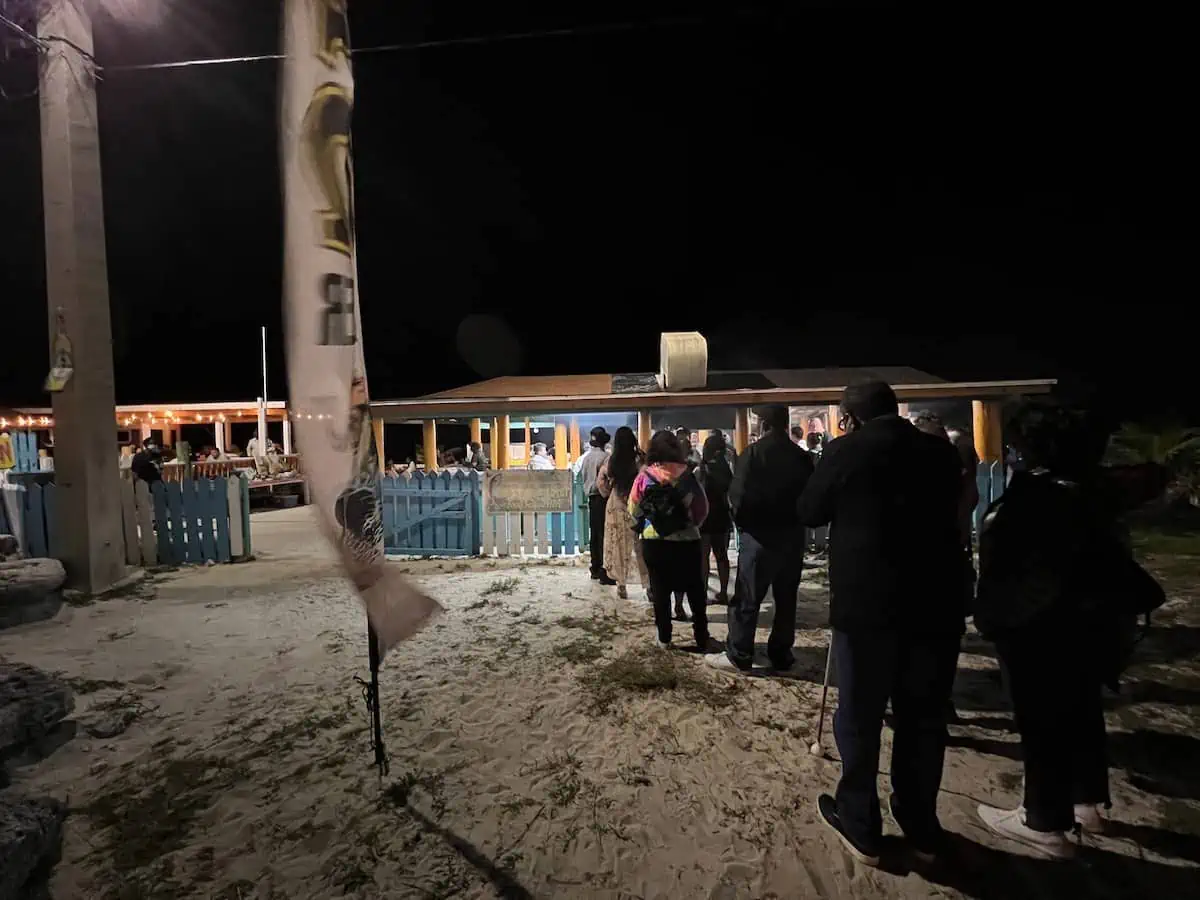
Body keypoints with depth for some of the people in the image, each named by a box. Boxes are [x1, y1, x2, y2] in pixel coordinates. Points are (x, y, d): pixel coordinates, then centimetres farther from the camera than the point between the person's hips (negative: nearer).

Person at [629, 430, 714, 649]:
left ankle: (664, 638, 19)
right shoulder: (687, 473, -8)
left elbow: (634, 510, 0)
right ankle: (702, 638, 20)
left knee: (660, 590, 12)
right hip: (686, 540, 0)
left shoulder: (645, 476, -7)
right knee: (695, 590, 14)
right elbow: (702, 508, -4)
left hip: (654, 541, 0)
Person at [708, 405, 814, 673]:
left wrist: (742, 522, 1)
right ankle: (781, 654, 22)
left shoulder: (754, 452, -12)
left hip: (760, 535, -5)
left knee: (746, 599, 3)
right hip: (793, 535, 6)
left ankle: (739, 656, 8)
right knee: (786, 598, 14)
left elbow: (738, 495, -15)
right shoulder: (802, 456, 5)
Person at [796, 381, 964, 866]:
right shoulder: (941, 451, 4)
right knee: (925, 716, 17)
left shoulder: (846, 451, -8)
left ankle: (860, 826, 24)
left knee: (860, 716, 11)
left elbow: (808, 513, 1)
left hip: (867, 604, -4)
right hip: (936, 603, 4)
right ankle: (922, 828, 32)